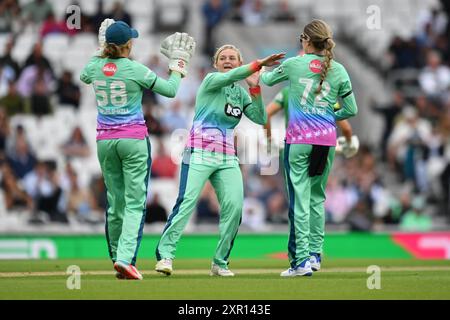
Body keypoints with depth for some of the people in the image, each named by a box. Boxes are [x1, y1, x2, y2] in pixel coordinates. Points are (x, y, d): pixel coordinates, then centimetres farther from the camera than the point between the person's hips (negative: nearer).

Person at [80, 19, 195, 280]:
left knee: (115, 202, 13)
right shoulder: (135, 70, -12)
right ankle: (125, 258, -20)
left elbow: (84, 77, 27)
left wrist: (101, 50, 31)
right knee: (135, 203, -5)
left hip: (105, 140, 5)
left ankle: (117, 258, 16)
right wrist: (178, 67, 12)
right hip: (134, 140, -5)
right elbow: (170, 90, -5)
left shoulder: (95, 67, 1)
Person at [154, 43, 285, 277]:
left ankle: (220, 262, 1)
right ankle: (165, 254, -17)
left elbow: (260, 119, 5)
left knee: (234, 206, -9)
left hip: (227, 158, 5)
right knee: (186, 202, -16)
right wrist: (260, 63, -26)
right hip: (199, 152, -5)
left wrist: (255, 88, -1)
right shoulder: (211, 81, 0)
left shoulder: (241, 93, 16)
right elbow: (231, 76, -21)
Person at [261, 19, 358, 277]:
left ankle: (301, 260, -10)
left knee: (300, 198, -4)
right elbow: (351, 110, 7)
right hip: (327, 140, 3)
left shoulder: (294, 64, 0)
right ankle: (315, 253, 15)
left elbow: (268, 79, 20)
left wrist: (259, 72, 43)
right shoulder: (338, 70, 4)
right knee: (318, 197, 15)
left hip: (299, 139, -3)